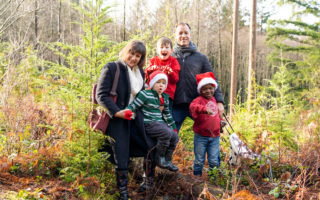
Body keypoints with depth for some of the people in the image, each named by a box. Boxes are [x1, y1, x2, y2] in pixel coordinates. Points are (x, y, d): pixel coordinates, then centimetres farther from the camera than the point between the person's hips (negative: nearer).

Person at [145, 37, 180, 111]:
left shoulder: (173, 61, 7)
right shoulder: (153, 60, 12)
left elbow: (175, 80, 0)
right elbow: (146, 77, 6)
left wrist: (170, 72, -19)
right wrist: (150, 70, -14)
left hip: (168, 94, -1)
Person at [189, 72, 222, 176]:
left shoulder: (214, 100, 11)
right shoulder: (199, 99, -9)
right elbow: (193, 106, -32)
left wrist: (220, 121, 11)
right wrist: (205, 109, -45)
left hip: (214, 136, 5)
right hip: (201, 136, -5)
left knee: (214, 161, 9)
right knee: (199, 160, 7)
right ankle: (197, 175, 22)